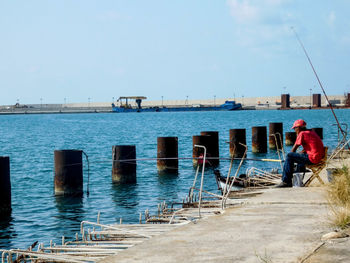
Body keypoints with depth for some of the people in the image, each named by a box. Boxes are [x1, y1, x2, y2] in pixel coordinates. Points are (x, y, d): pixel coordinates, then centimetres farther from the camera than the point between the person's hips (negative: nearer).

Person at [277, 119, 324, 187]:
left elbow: (293, 150, -4)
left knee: (289, 157, -4)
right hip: (320, 158, 9)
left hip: (312, 158, -9)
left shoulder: (302, 134, -7)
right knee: (300, 156, 35)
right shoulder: (312, 133, 20)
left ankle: (286, 181, -3)